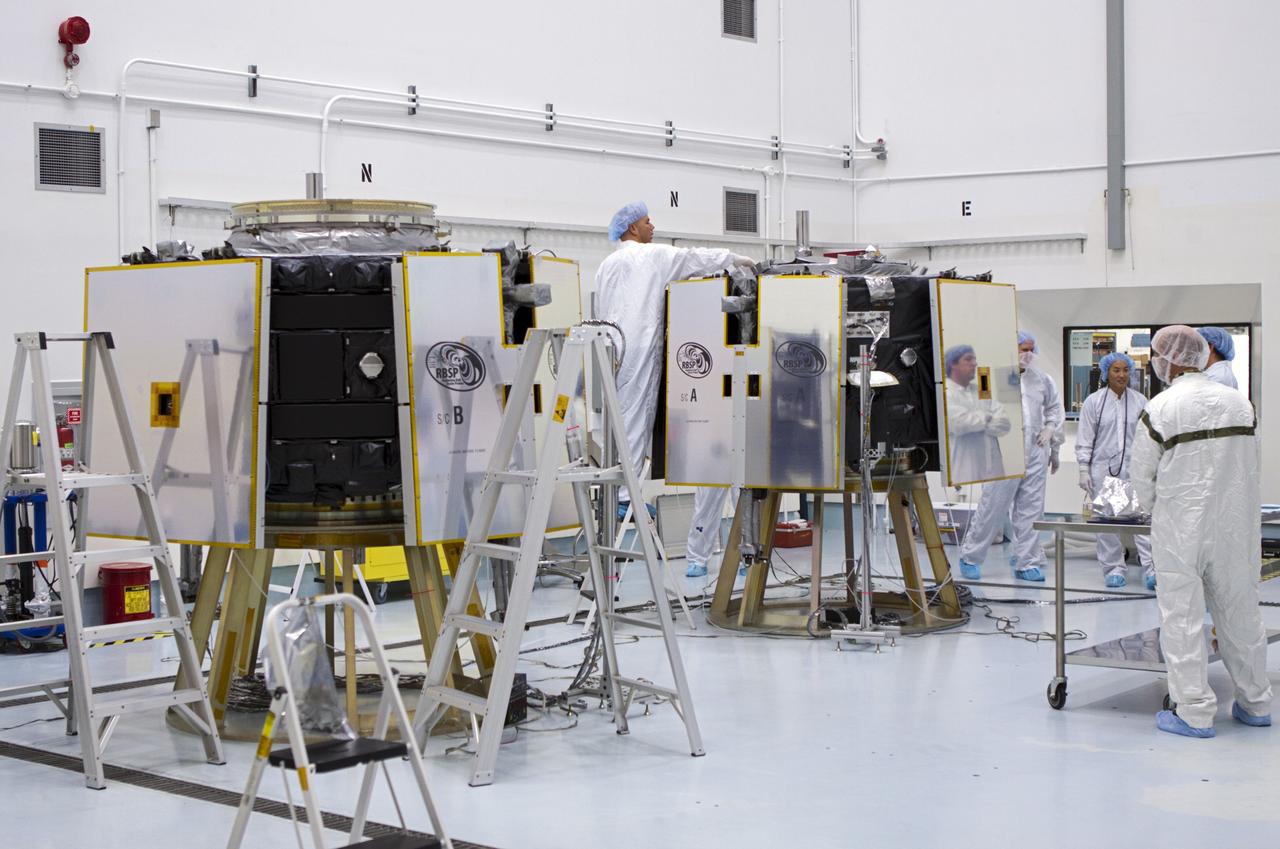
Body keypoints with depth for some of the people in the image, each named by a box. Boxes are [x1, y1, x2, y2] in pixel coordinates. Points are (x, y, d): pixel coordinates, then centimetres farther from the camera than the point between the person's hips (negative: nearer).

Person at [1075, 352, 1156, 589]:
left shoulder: (1140, 401, 8)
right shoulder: (1094, 401, 3)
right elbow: (1085, 439, 3)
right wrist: (1084, 471, -2)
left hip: (1134, 468, 1)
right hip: (1103, 469, 0)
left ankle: (1150, 567, -9)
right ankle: (1113, 568, 14)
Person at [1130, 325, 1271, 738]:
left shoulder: (1160, 409, -11)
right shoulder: (1239, 402, 3)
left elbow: (1142, 473, -5)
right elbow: (1253, 464, 10)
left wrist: (1156, 509, 13)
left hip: (1181, 528, -5)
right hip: (1235, 524, 5)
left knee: (1182, 617, 2)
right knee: (1240, 612, 14)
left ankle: (1194, 713, 2)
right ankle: (1255, 703, 24)